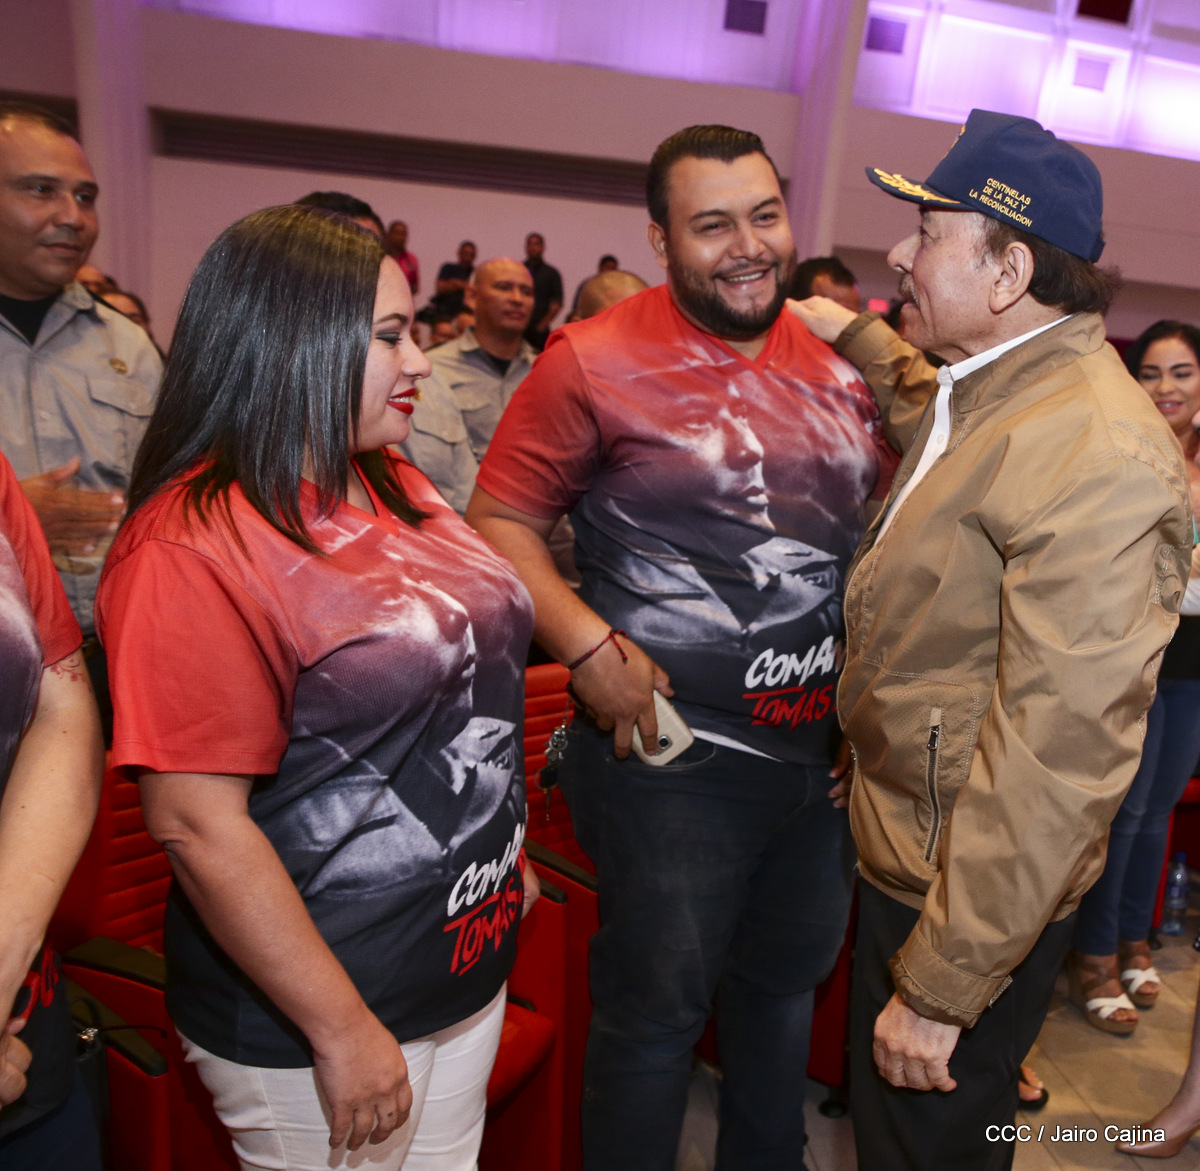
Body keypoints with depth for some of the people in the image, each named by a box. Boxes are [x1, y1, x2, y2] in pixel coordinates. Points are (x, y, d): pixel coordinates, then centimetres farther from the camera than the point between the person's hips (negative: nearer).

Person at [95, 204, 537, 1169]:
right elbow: (198, 825, -23)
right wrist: (344, 1032, -17)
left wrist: (504, 852, 16)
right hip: (309, 1019, -7)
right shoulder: (192, 548, -22)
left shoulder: (394, 487, 2)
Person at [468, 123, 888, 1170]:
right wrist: (589, 649, -22)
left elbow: (879, 522, 14)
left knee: (788, 976, 25)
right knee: (657, 1005, 10)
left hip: (824, 745, 7)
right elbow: (499, 519, -10)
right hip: (672, 754, -6)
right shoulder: (595, 363, -11)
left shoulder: (842, 362, 5)